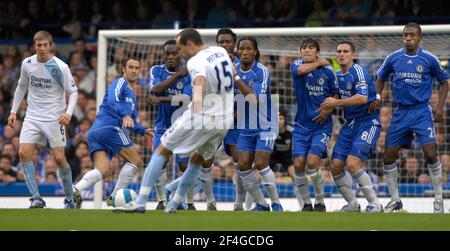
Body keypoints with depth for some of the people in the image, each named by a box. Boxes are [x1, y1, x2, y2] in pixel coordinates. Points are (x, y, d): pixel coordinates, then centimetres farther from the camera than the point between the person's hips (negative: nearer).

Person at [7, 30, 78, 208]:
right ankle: (36, 198, -8)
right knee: (24, 153, -12)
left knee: (59, 157, -5)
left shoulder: (61, 67, -12)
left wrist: (68, 112, -23)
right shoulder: (27, 64, 0)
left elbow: (73, 92, -7)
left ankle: (69, 199, 13)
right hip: (32, 117, 4)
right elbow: (22, 87, 16)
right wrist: (14, 111, 12)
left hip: (54, 118, -4)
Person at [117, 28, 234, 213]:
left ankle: (140, 202, -5)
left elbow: (200, 80, -39)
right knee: (197, 160, 24)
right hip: (225, 120, 7)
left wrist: (197, 101, -56)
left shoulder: (196, 61, -16)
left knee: (162, 150, 2)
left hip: (202, 116, -7)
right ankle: (173, 204, 24)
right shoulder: (221, 51, 8)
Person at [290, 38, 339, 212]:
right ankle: (306, 203, 11)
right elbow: (301, 70, -24)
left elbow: (335, 94, 9)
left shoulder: (328, 71, 0)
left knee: (312, 162, -18)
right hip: (301, 125, 2)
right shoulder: (297, 66, 0)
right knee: (298, 164, -10)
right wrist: (319, 63, -10)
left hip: (322, 125, -2)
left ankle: (320, 202, 4)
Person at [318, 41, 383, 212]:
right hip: (350, 124, 8)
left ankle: (375, 204, -10)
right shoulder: (337, 75, 11)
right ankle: (352, 204, 18)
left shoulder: (358, 71, -13)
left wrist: (336, 103, -20)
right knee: (335, 165, 1)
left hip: (368, 123, -8)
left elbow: (362, 98, -27)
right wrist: (328, 109, 8)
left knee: (352, 163, -22)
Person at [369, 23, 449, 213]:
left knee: (430, 154, -16)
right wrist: (377, 97, 2)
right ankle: (394, 200, 17)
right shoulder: (393, 58, 3)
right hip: (400, 112, 3)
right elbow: (381, 78, 19)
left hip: (422, 112, -3)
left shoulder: (429, 59, -3)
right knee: (389, 156, 1)